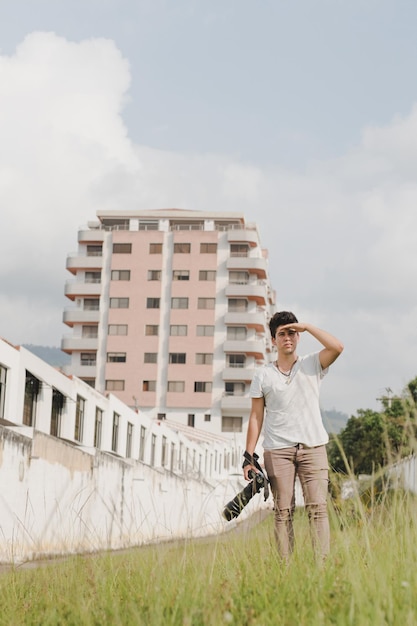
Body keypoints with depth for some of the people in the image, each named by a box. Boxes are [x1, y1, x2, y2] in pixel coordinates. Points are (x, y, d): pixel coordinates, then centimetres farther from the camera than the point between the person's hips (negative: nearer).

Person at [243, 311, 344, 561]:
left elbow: (337, 347, -11)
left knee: (318, 507, -9)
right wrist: (249, 456, 2)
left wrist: (307, 327, -5)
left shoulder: (312, 365, 9)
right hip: (277, 450, 0)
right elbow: (256, 417, 8)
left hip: (313, 447, 0)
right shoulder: (263, 375, 9)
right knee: (283, 511, -1)